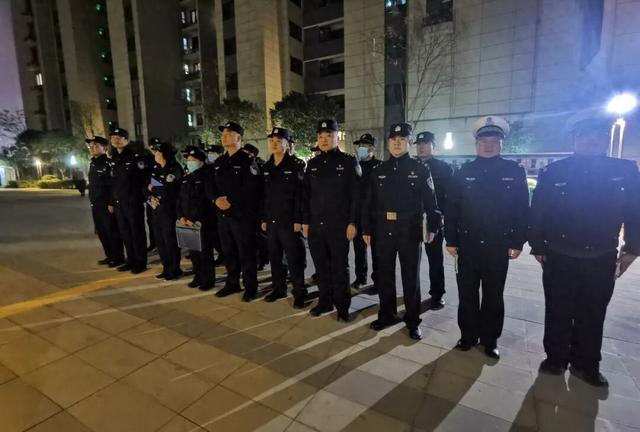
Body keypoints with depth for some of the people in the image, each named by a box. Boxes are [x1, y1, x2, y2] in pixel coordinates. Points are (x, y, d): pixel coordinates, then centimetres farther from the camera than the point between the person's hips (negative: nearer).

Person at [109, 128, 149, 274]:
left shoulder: (136, 157, -8)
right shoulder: (114, 160, 14)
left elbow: (146, 179, -12)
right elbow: (113, 182, 18)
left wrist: (146, 197, -16)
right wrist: (112, 202, 16)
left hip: (133, 202, -7)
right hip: (119, 203, 7)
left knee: (137, 232, 1)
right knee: (125, 233, 12)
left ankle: (141, 262, 10)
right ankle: (131, 260, 24)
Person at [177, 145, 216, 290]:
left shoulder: (206, 177, -9)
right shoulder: (185, 178, 14)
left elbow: (205, 201, -15)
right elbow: (180, 199, 15)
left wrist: (194, 219, -15)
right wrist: (181, 216, 1)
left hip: (203, 222, -7)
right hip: (187, 222, 7)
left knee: (205, 252, 0)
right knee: (193, 252, 12)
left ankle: (208, 280, 12)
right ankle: (198, 277, 25)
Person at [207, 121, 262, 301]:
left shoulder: (247, 161, -7)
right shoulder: (219, 162, 16)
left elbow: (250, 189, -18)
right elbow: (211, 186, 13)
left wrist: (230, 200, -18)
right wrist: (216, 199, -8)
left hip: (243, 215, -7)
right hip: (223, 214, 7)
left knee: (246, 253, 1)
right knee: (228, 252, 15)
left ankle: (250, 288, 14)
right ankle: (232, 283, 31)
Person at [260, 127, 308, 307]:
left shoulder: (295, 166, -6)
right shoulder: (266, 167, 11)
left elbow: (300, 195, -11)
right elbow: (264, 195, 13)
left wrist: (298, 220, -16)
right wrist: (263, 218, 10)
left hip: (289, 221, -6)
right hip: (271, 221, 6)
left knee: (294, 259, 1)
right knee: (274, 257, 13)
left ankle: (299, 293, 13)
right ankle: (279, 289, 28)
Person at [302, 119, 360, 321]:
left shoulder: (349, 162, -2)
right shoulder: (313, 164, 11)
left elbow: (356, 195, -6)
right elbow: (306, 195, 12)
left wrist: (352, 222, -11)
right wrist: (305, 221, 8)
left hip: (339, 225, -4)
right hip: (315, 225, 5)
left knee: (340, 266, 6)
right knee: (321, 266, 12)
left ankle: (342, 306, 19)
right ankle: (325, 301, 28)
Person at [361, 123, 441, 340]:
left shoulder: (420, 170, 0)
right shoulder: (378, 171, 7)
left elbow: (430, 201, 0)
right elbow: (369, 203, 7)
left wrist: (432, 227, -7)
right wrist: (367, 229, 5)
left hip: (411, 231, -2)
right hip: (383, 231, 3)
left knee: (411, 278, 9)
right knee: (384, 275, 12)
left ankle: (413, 321, 24)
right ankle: (387, 314, 31)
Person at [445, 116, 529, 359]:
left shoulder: (515, 172, 0)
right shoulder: (464, 172, 1)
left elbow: (522, 210, 1)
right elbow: (451, 208, 0)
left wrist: (517, 243, -3)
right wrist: (451, 240, -4)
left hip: (498, 247, 0)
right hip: (467, 245, 0)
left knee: (493, 296, 13)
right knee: (467, 294, 10)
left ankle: (490, 340, 28)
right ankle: (468, 335, 27)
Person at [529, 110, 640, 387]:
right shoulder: (553, 172, -7)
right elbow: (537, 212, -4)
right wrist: (537, 247, -3)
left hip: (602, 261, 2)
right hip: (559, 259, -2)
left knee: (592, 316, 15)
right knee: (558, 313, 12)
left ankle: (586, 365, 33)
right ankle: (556, 358, 30)